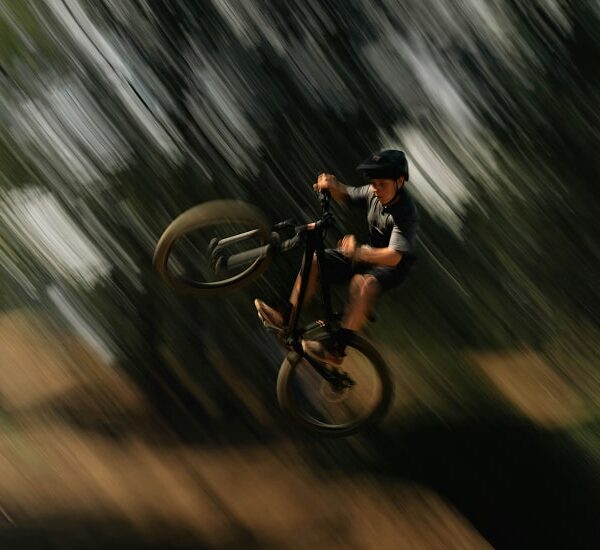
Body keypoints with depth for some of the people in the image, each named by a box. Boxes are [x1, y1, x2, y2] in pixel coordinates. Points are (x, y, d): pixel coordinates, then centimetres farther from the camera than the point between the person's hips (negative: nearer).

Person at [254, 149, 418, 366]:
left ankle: (336, 350, -40)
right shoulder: (372, 193, -7)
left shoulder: (406, 213, -27)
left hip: (391, 266, -8)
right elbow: (346, 196, 14)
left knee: (363, 283, -39)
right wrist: (333, 185, -11)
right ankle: (286, 318, -4)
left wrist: (358, 252, -51)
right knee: (313, 262, -5)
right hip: (367, 253, 8)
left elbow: (394, 256, -37)